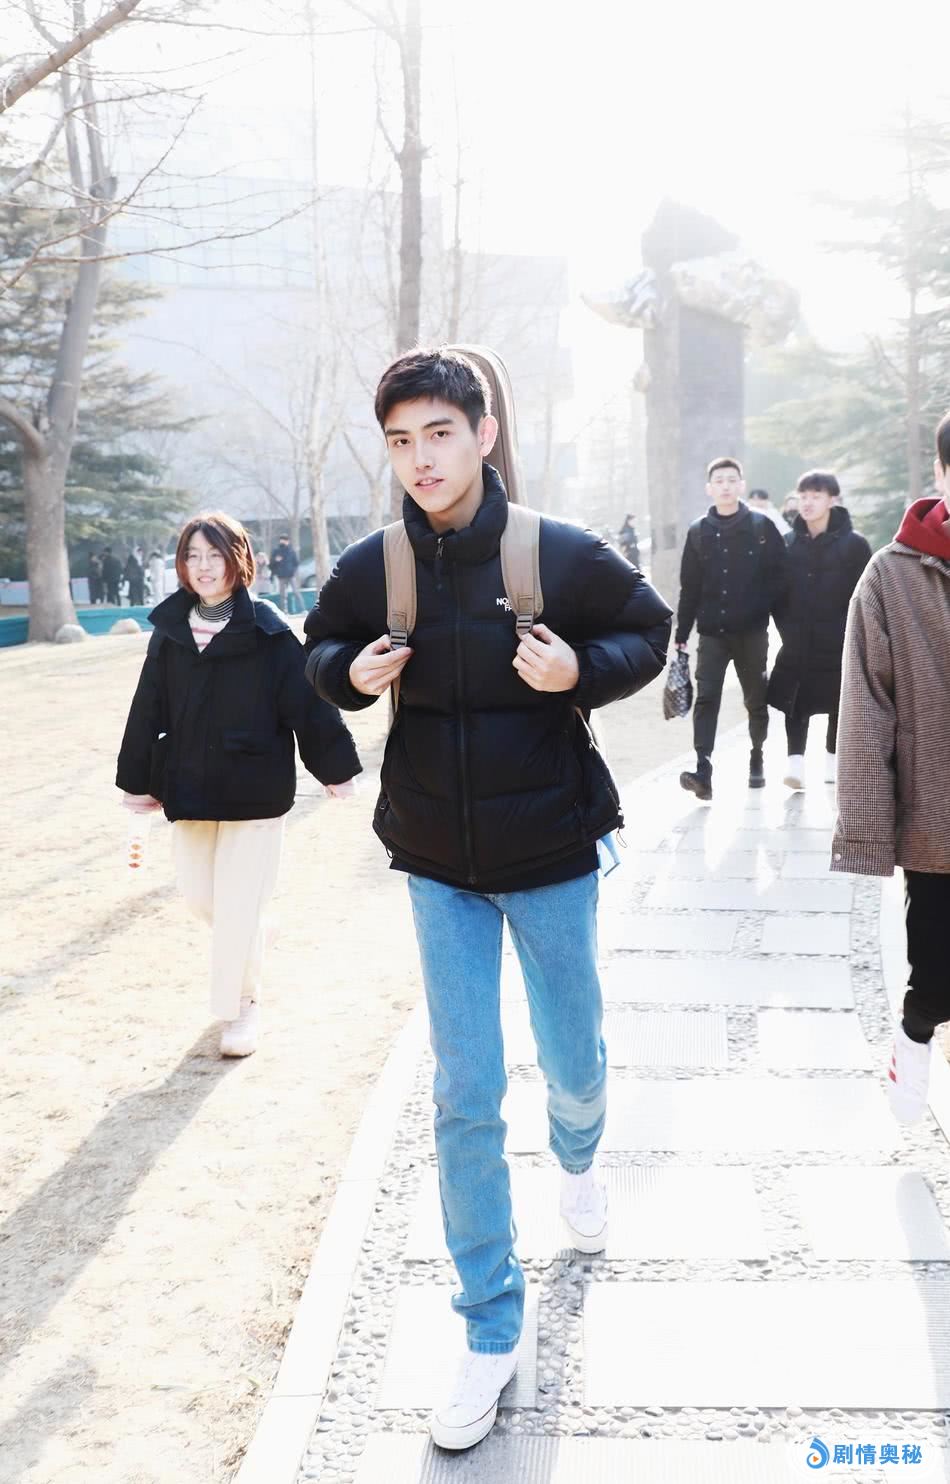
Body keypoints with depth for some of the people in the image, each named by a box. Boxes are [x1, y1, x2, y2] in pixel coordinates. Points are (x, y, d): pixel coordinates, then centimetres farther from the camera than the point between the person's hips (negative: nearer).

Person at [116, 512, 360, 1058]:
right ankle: (247, 946, 43)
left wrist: (337, 767, -8)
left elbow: (307, 702, -9)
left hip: (256, 791, -5)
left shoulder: (267, 630, -10)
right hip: (190, 789, 5)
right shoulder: (170, 629, 4)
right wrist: (138, 780, 11)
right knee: (200, 896, 12)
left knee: (239, 906, -1)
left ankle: (243, 1006, 18)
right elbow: (149, 710, 8)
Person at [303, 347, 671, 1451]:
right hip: (439, 865, 1)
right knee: (464, 1097, 2)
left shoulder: (562, 554, -13)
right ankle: (492, 1335, 17)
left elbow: (648, 630, 1)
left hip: (551, 857, -1)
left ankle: (577, 1158, 56)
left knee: (574, 1067, 16)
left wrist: (582, 668, -20)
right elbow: (323, 648, 10)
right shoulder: (373, 567, -7)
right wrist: (350, 672, -14)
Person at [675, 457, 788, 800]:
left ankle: (757, 759, 30)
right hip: (712, 631, 1)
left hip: (752, 630, -1)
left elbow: (780, 574, -1)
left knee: (756, 698, 10)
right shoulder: (698, 532, 5)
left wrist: (763, 608, -12)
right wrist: (681, 634, 4)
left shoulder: (761, 526, 0)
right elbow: (689, 587, 6)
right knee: (706, 698, -10)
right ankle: (703, 771, -14)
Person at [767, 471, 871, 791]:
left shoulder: (853, 544, -5)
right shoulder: (788, 543, 3)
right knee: (796, 703, -6)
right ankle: (795, 761, -6)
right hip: (797, 644, 1)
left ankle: (832, 760, 23)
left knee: (839, 703, 8)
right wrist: (787, 626, 0)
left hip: (839, 644, -1)